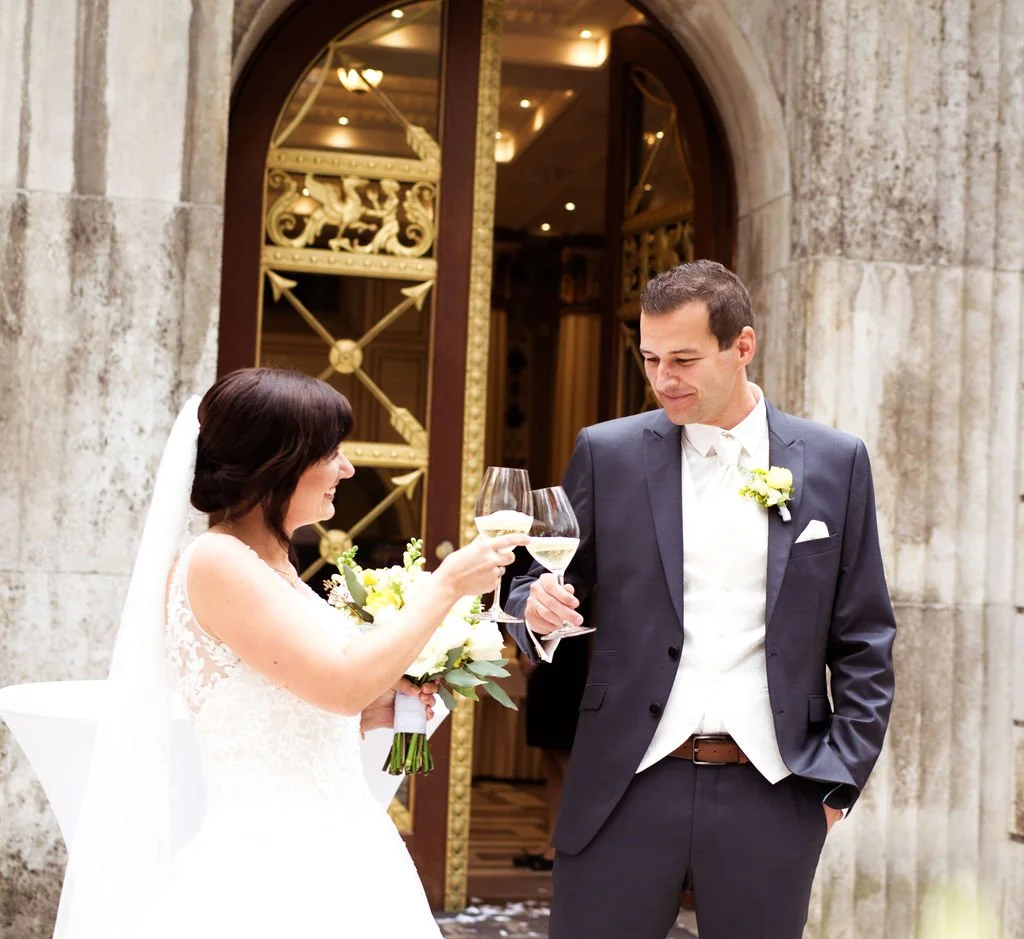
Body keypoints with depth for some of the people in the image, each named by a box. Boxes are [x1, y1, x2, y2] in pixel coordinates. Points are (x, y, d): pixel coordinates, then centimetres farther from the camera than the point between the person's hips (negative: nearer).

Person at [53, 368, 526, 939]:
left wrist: (373, 711, 4)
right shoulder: (217, 563, -14)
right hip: (273, 869, -8)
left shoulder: (276, 567, 13)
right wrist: (447, 585, -13)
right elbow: (345, 682, -21)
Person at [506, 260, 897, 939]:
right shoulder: (608, 452, 4)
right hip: (629, 784, 0)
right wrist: (539, 608, -15)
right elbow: (544, 583, 8)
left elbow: (863, 644, 6)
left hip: (771, 793, 0)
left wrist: (840, 777, -1)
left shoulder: (835, 463, 4)